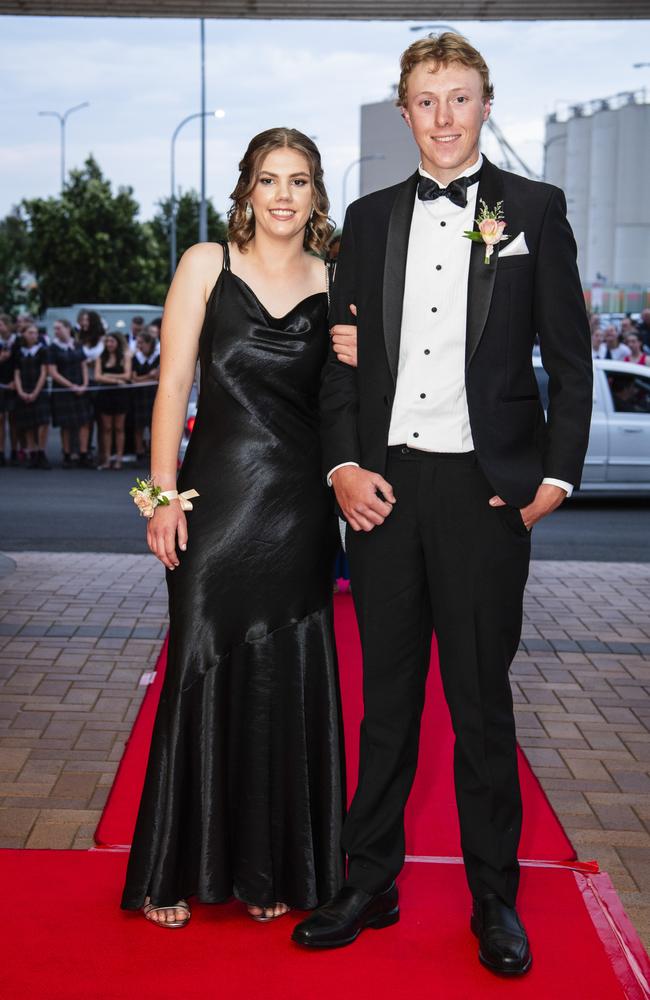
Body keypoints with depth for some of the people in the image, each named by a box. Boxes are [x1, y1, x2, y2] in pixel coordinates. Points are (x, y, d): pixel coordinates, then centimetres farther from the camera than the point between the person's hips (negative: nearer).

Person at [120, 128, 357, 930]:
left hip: (300, 507, 2)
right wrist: (164, 496, -7)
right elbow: (173, 383, -1)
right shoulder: (206, 265, 3)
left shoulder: (334, 284, 9)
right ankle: (177, 869, 15)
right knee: (201, 671, 1)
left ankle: (273, 868, 20)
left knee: (289, 682, 5)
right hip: (217, 495, -2)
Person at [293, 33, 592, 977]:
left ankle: (495, 899, 19)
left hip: (485, 488, -3)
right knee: (386, 698, 11)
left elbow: (569, 358, 2)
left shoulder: (534, 209, 4)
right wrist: (343, 463, -2)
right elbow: (342, 353, 11)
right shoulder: (371, 217, 12)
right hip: (385, 484, 3)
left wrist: (555, 476, -5)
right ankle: (370, 883, 22)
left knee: (482, 703, 5)